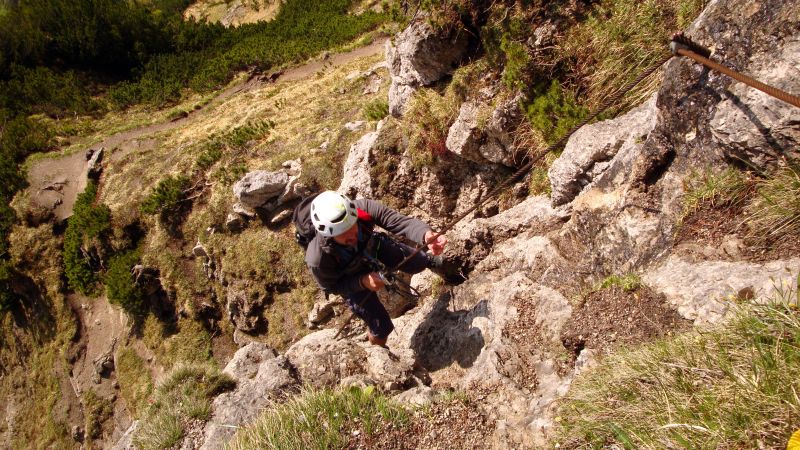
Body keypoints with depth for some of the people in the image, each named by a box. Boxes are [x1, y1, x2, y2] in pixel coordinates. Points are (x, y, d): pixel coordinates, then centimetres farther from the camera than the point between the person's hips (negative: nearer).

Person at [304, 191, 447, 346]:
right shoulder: (318, 259, -41)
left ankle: (428, 258, 54)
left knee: (418, 264, 13)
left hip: (373, 247, 2)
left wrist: (426, 234, -63)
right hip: (352, 279, -2)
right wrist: (362, 282, -37)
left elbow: (399, 221, -44)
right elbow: (331, 286, -22)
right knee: (382, 327, 5)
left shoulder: (362, 208, -41)